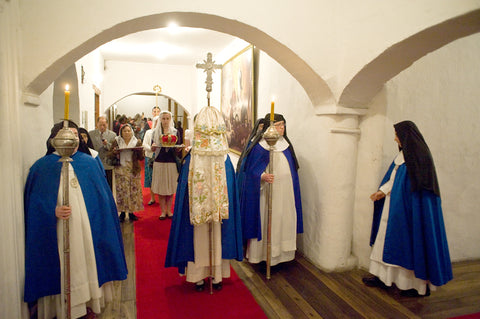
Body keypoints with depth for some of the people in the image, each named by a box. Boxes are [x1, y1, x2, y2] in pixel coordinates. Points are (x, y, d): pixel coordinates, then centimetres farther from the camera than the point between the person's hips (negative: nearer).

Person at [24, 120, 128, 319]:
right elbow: (36, 203, -1)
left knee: (88, 263, 9)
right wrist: (53, 212, -18)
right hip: (59, 235, -2)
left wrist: (100, 220, 3)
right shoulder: (42, 167, 1)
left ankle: (90, 302, 27)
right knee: (64, 269, 3)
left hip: (89, 228, 2)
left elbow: (101, 196, 9)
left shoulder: (88, 162, 7)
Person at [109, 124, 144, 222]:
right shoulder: (116, 141, 8)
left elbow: (141, 158, 6)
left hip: (133, 170, 0)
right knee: (121, 191, -2)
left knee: (134, 191, -1)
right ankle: (122, 213, 8)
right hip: (121, 170, 0)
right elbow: (110, 156, 9)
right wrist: (114, 152, -12)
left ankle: (131, 212, 10)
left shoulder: (137, 142, 7)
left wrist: (139, 151, -14)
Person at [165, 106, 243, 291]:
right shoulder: (226, 159, -12)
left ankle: (199, 278, 28)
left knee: (198, 239, 15)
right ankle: (217, 277, 30)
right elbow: (231, 193, -5)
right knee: (217, 237, 17)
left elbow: (183, 191, -6)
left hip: (196, 212, 0)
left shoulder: (191, 159, -14)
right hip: (220, 212, 1)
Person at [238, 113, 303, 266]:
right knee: (266, 222, 0)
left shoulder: (286, 144, 10)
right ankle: (261, 253, 15)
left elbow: (293, 169, 16)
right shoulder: (260, 146, -8)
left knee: (284, 221, 9)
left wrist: (292, 192, 15)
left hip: (285, 192, 6)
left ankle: (281, 253, 23)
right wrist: (263, 176, -27)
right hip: (267, 193, -5)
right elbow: (251, 170, -7)